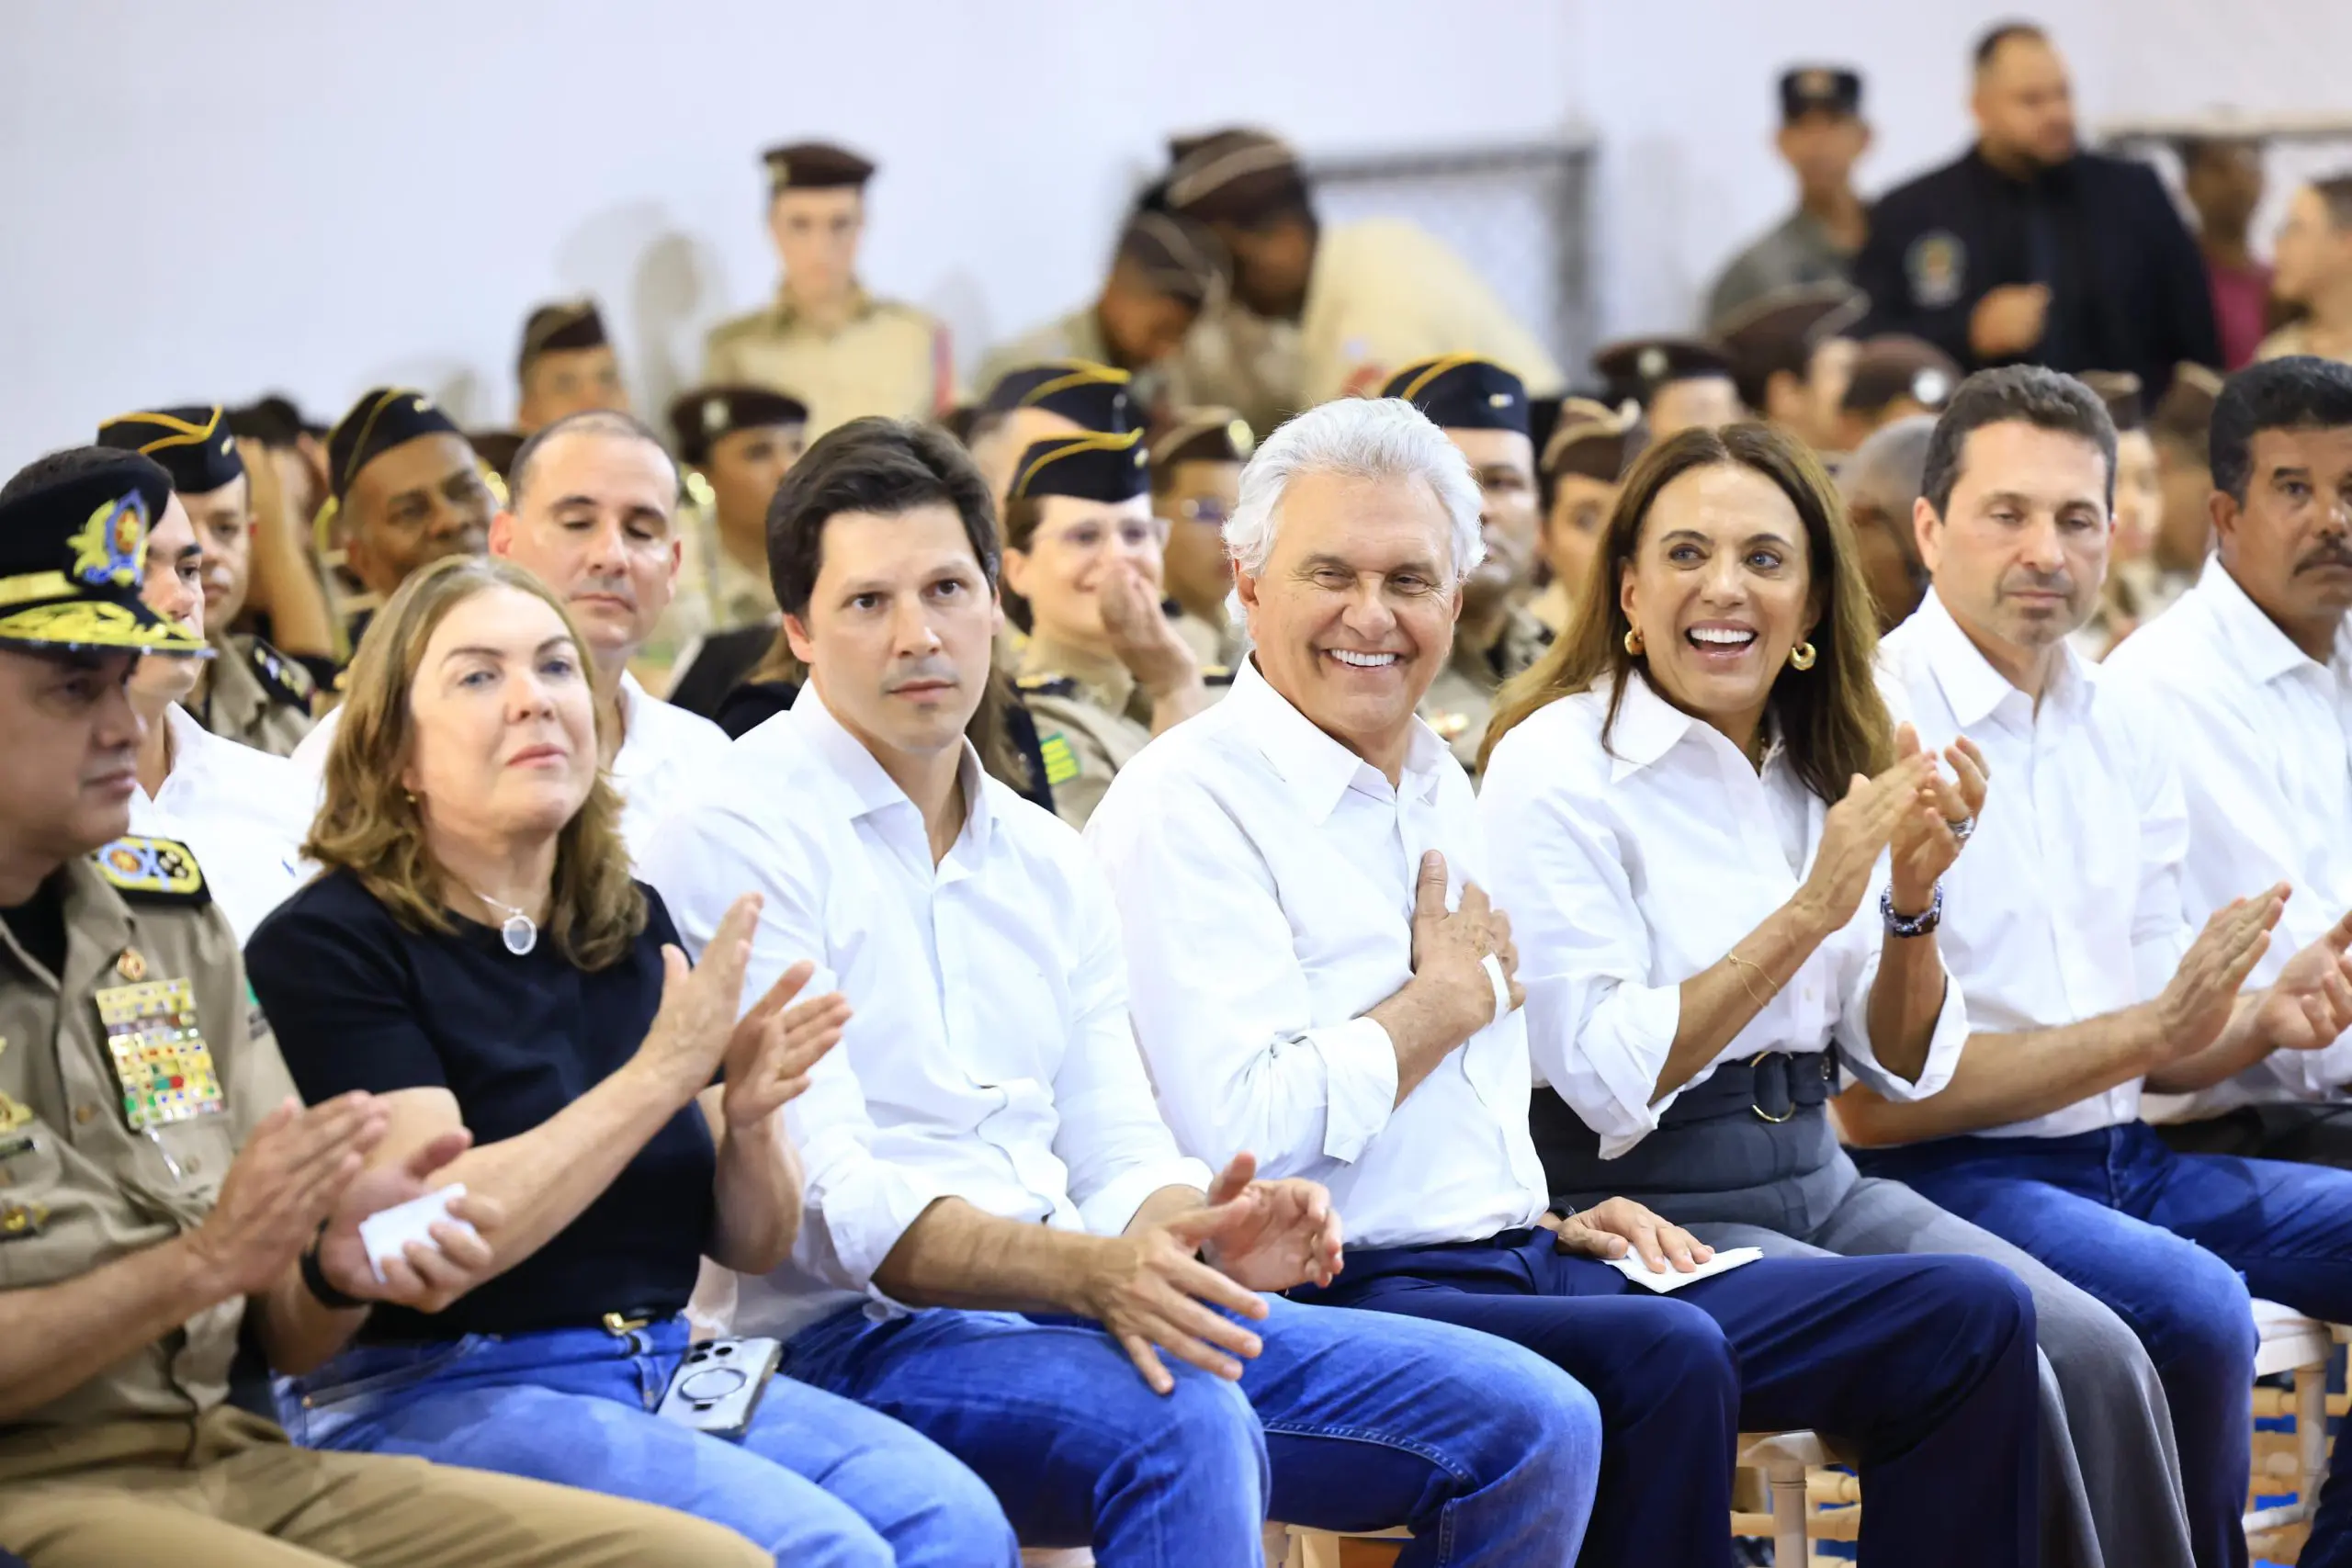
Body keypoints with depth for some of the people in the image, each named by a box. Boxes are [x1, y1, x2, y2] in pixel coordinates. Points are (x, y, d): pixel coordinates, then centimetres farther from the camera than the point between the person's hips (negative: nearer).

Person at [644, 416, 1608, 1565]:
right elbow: (830, 1201, -15)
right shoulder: (737, 844, -6)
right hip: (852, 1340, -8)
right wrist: (1093, 1269, -30)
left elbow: (1116, 1159, 15)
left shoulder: (1046, 861, 18)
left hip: (1072, 1313, 8)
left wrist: (1198, 1234, -10)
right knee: (1183, 1427, -39)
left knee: (1532, 1424, -5)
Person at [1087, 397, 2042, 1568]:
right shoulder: (1186, 806, -9)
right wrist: (1448, 998, -7)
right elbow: (1240, 1133, -21)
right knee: (1666, 1358, -38)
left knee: (1968, 1317, 0)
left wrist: (1547, 1217, 13)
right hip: (1347, 1294, -9)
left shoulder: (1438, 787, 20)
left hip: (1518, 1260, 9)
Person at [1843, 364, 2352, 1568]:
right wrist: (2147, 1030, -18)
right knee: (2193, 1307, -32)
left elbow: (2158, 1051, 17)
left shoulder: (2121, 736, 12)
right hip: (1946, 1178, -8)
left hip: (2123, 1156, 8)